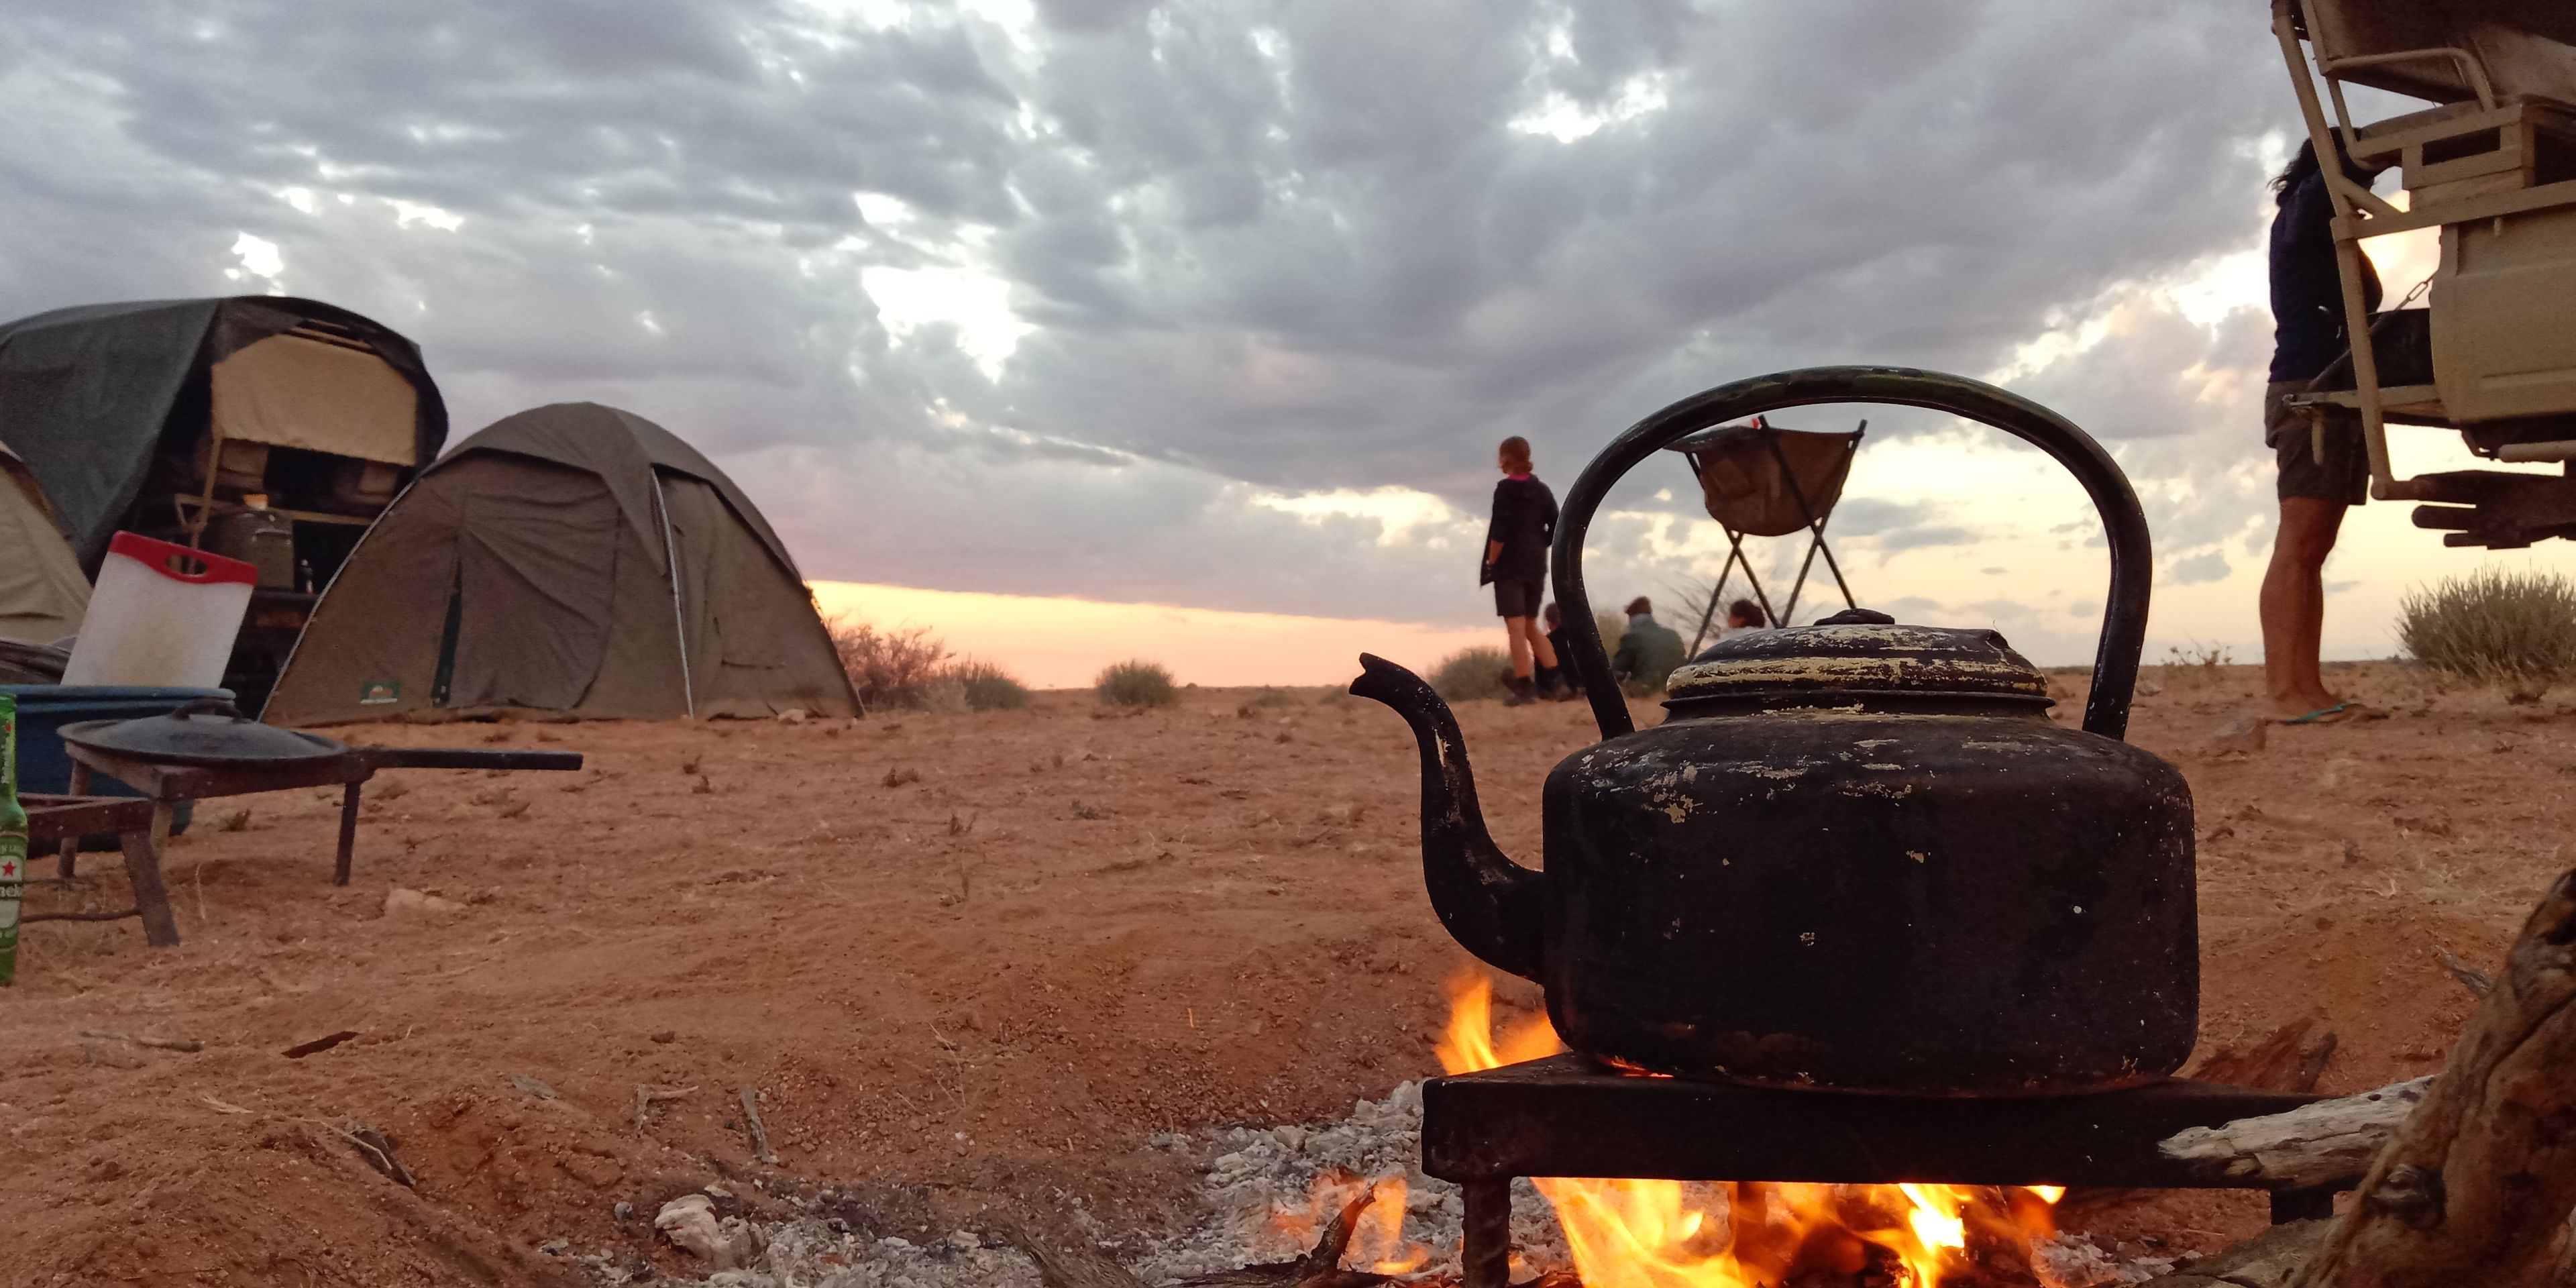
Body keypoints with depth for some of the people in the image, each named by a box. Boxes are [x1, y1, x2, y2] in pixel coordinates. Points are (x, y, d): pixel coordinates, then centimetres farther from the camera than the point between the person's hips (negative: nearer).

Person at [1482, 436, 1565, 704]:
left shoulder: (1505, 490, -10)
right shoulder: (1542, 490, 8)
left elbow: (1499, 531, -17)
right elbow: (1556, 529, 7)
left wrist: (1492, 561, -6)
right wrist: (1537, 548, 15)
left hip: (1510, 567, -7)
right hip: (1537, 567, 7)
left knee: (1516, 628, -4)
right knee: (1531, 626, 16)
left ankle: (1525, 688, -7)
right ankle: (1555, 679, 8)